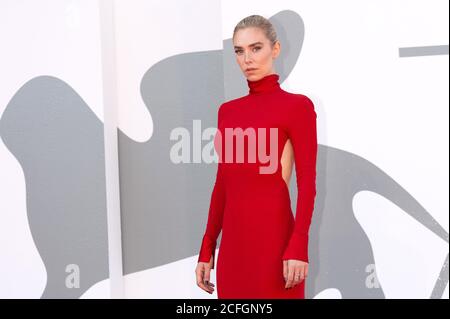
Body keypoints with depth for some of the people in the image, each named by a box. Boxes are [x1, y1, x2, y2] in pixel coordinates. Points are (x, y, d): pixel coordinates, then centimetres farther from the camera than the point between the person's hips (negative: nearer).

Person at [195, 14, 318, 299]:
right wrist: (207, 249, 12)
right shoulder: (227, 110, 12)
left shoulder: (297, 105, -5)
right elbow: (223, 184, 14)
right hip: (233, 238, 6)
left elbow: (307, 182, -9)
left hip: (273, 234, -6)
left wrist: (298, 246, -18)